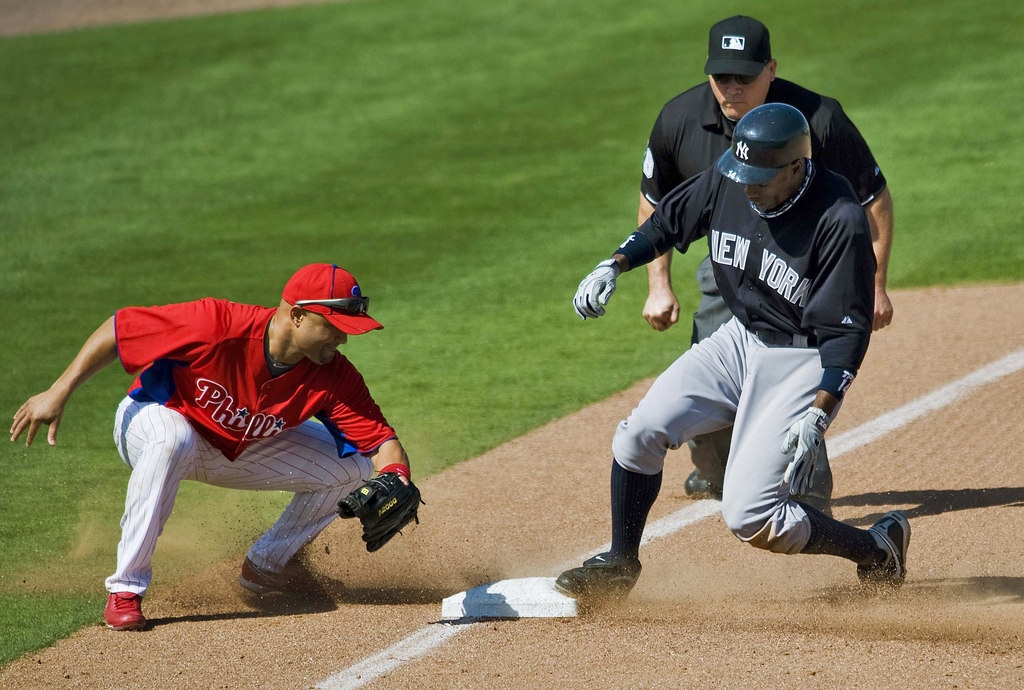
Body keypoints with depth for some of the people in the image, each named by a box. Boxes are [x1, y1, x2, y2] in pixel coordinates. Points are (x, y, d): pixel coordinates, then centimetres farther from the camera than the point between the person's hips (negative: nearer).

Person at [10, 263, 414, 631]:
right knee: (172, 437, -42)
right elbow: (119, 328, -27)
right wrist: (57, 394, -26)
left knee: (353, 467, -5)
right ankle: (125, 590, -31)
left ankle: (264, 566, 13)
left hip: (241, 454, 5)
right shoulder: (217, 325, -35)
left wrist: (395, 480, -47)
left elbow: (379, 438, -23)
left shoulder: (334, 377, -22)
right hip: (151, 420, -5)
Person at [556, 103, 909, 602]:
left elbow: (847, 331, -23)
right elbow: (668, 221, 11)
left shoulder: (840, 222, -27)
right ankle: (620, 565, 12)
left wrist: (817, 415, -29)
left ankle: (879, 548, 7)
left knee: (749, 519, -14)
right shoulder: (728, 181, -9)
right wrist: (612, 266, -3)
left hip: (802, 362, -6)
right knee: (641, 432, -8)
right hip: (739, 340, 7)